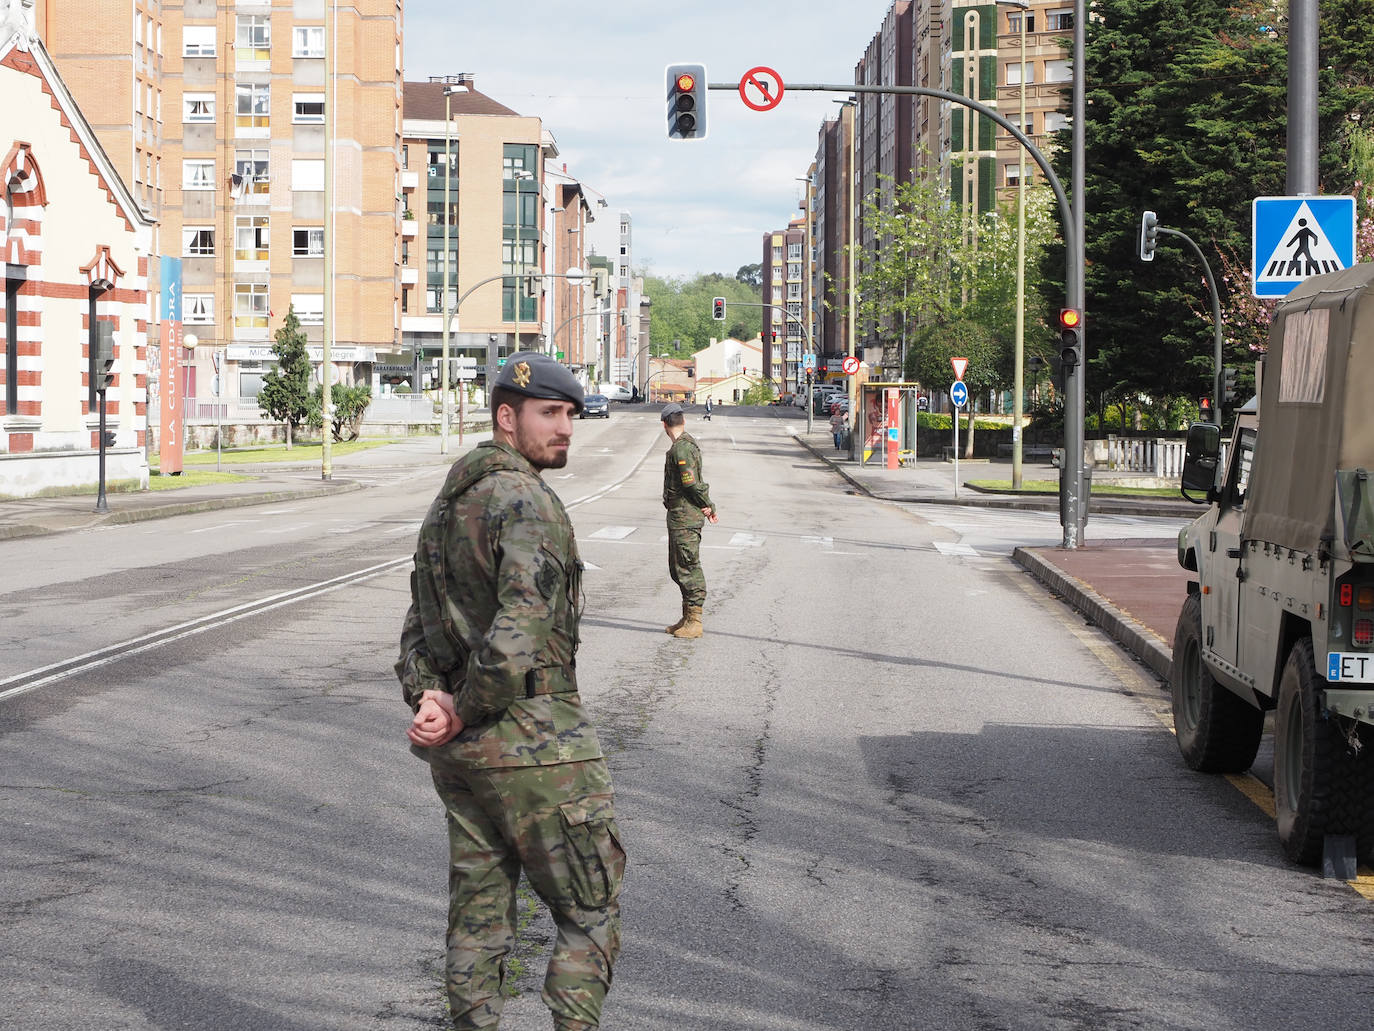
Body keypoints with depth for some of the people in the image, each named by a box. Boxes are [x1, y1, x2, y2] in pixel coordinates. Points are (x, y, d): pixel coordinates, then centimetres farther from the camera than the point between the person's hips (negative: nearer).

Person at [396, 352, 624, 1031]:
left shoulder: (448, 504, 14)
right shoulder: (528, 503, -16)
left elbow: (419, 629, 13)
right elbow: (522, 632, -26)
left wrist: (429, 701, -3)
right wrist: (465, 713, -14)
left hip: (460, 749, 9)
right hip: (536, 745, -9)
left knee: (478, 919, 13)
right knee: (590, 918, 2)